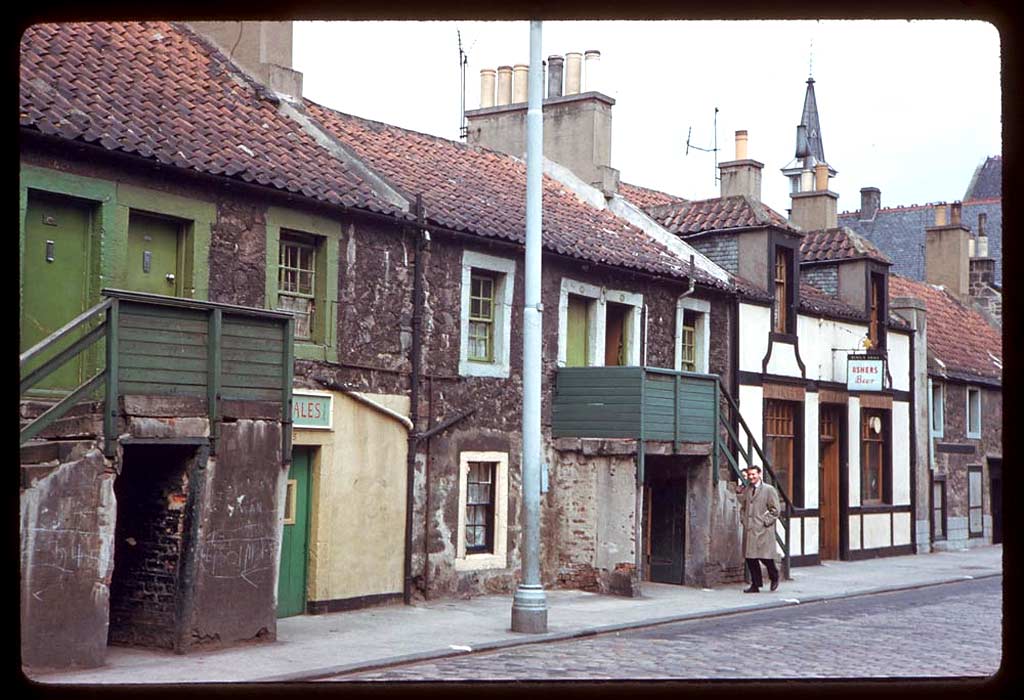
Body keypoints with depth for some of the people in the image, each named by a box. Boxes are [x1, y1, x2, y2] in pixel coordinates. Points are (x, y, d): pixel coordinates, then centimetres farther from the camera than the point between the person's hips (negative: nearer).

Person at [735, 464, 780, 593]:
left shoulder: (769, 489, -2)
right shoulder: (746, 490, 14)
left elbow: (775, 510, -3)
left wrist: (765, 522, -9)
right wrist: (743, 519, 9)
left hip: (763, 531, -5)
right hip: (749, 529, 5)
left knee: (765, 556, -6)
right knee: (750, 558, 3)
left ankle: (774, 577, 21)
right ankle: (755, 584, 11)